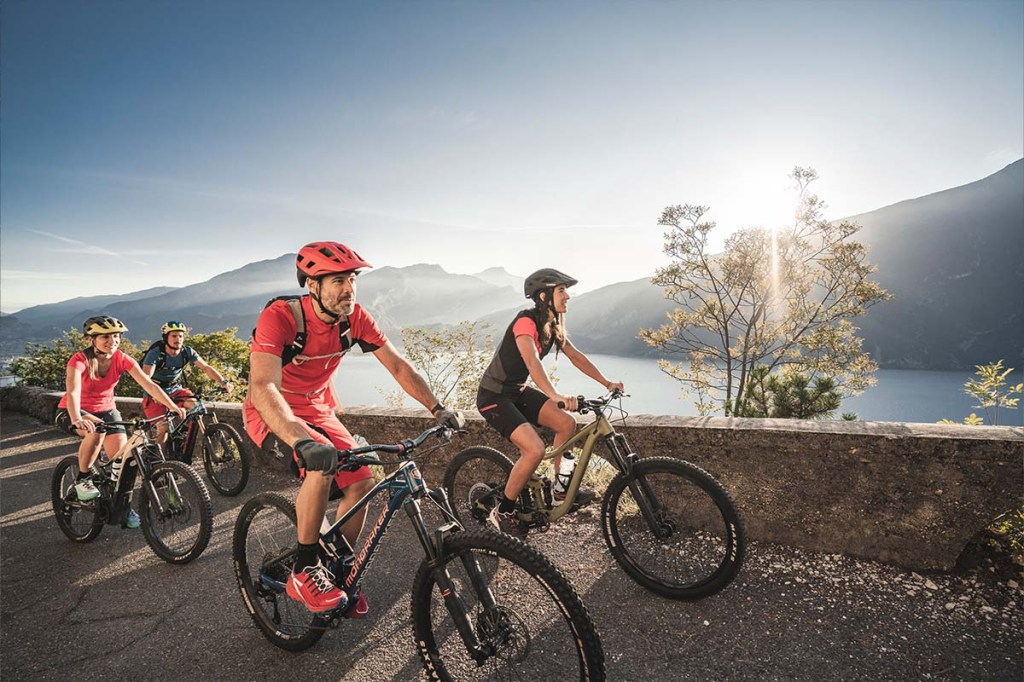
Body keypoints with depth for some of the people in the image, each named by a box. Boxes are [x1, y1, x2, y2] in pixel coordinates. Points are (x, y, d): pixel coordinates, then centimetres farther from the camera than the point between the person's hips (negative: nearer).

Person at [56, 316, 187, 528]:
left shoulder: (122, 359, -15)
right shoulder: (80, 360, -24)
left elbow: (149, 385, -22)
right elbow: (73, 392, -40)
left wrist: (172, 406, -34)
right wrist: (77, 419, -58)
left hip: (106, 410, 4)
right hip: (74, 412, -4)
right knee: (96, 429, -36)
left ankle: (124, 508, 10)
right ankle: (83, 480, -12)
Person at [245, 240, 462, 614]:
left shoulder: (355, 317, -14)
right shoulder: (279, 316, -30)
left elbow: (398, 366, -9)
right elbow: (262, 387, -42)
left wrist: (438, 408, -19)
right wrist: (302, 441, -57)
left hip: (317, 408, 6)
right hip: (272, 414, -5)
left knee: (360, 483, -8)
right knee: (322, 463, -33)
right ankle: (304, 571, -14)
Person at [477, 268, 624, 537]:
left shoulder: (553, 325, 4)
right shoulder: (526, 321, -23)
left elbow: (575, 356, 7)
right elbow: (533, 363, -39)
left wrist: (606, 382, -2)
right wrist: (555, 397, -53)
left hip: (517, 391, 8)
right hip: (493, 397, -8)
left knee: (567, 423, -6)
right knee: (535, 450, -21)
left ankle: (560, 487, 14)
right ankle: (502, 513, -2)